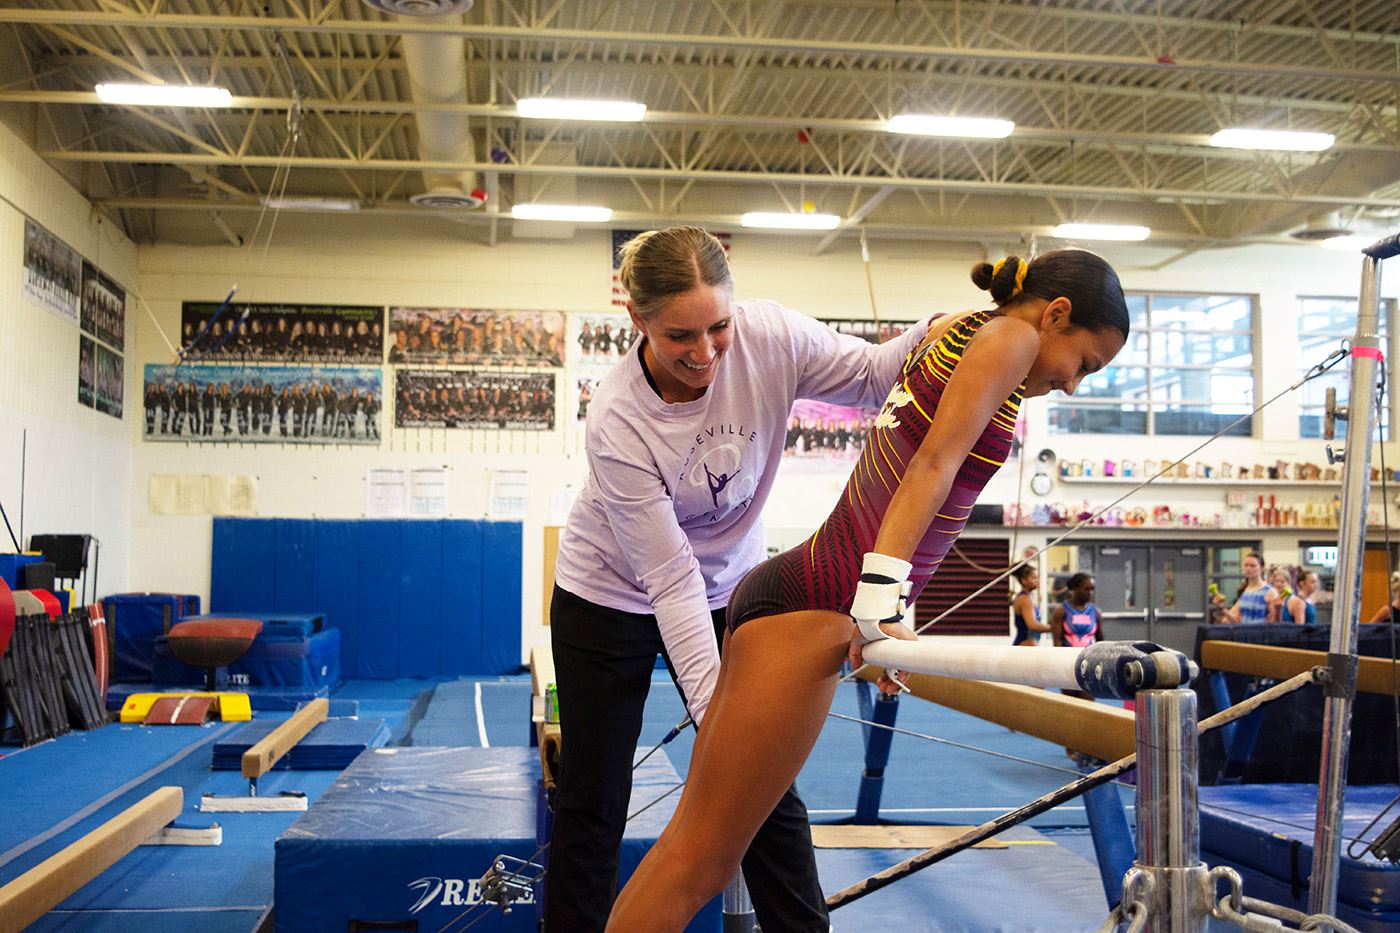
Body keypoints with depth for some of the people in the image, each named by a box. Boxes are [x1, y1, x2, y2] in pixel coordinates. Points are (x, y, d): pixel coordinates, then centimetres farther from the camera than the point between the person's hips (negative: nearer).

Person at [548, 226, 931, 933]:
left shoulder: (768, 337, -24)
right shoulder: (616, 421, -31)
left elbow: (871, 374, -11)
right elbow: (671, 578, -28)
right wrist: (711, 707, -30)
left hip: (727, 589, 3)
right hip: (612, 598, -3)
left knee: (768, 785, 4)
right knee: (592, 802, 4)